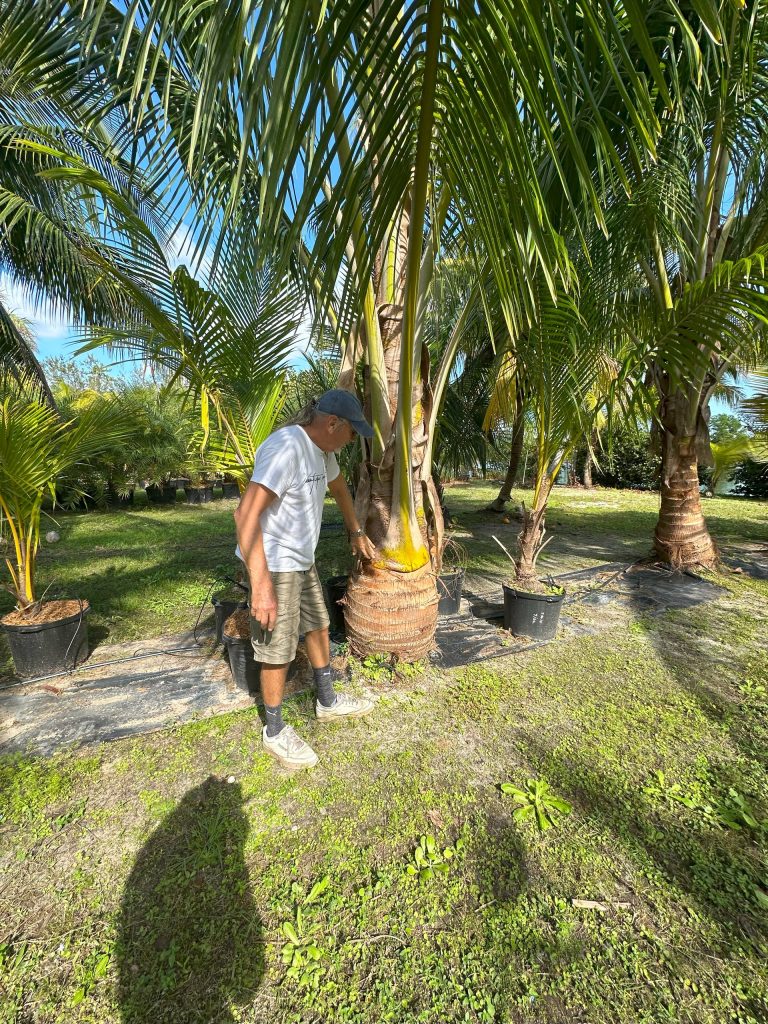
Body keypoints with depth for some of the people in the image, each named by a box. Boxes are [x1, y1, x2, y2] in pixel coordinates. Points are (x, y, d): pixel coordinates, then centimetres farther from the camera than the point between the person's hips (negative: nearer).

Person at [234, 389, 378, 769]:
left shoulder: (321, 448, 6)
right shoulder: (286, 447, -25)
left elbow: (339, 487, 24)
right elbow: (246, 514, -33)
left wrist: (356, 532, 31)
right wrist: (261, 585, -36)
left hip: (302, 560, 10)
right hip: (273, 565, -10)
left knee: (318, 626, 20)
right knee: (278, 650, 4)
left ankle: (328, 702, 40)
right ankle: (274, 731, 27)